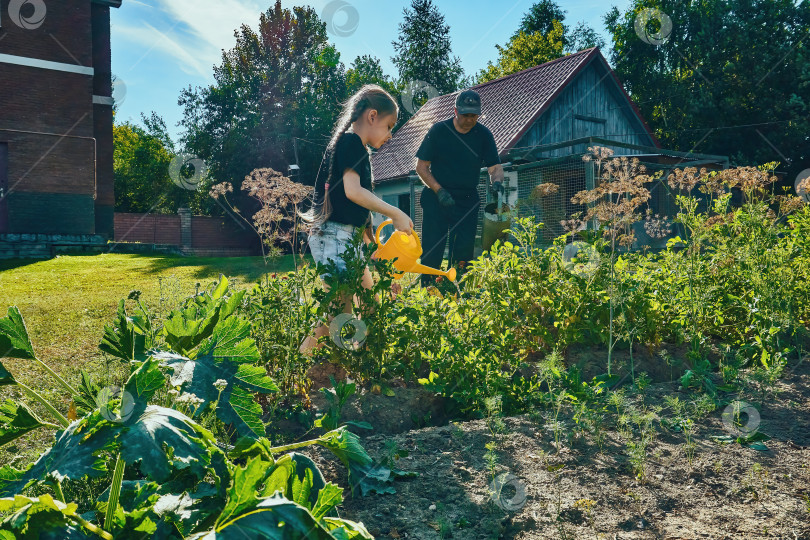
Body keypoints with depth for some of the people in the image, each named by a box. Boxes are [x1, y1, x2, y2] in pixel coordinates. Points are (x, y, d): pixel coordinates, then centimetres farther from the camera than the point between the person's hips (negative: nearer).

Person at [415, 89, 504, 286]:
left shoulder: (483, 135, 2)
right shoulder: (439, 130, -4)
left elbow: (494, 166, 0)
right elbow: (421, 167, -2)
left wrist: (496, 181, -23)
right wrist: (439, 190, -15)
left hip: (467, 201, 2)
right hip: (436, 199, -2)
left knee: (464, 250, -2)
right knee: (432, 250, -5)